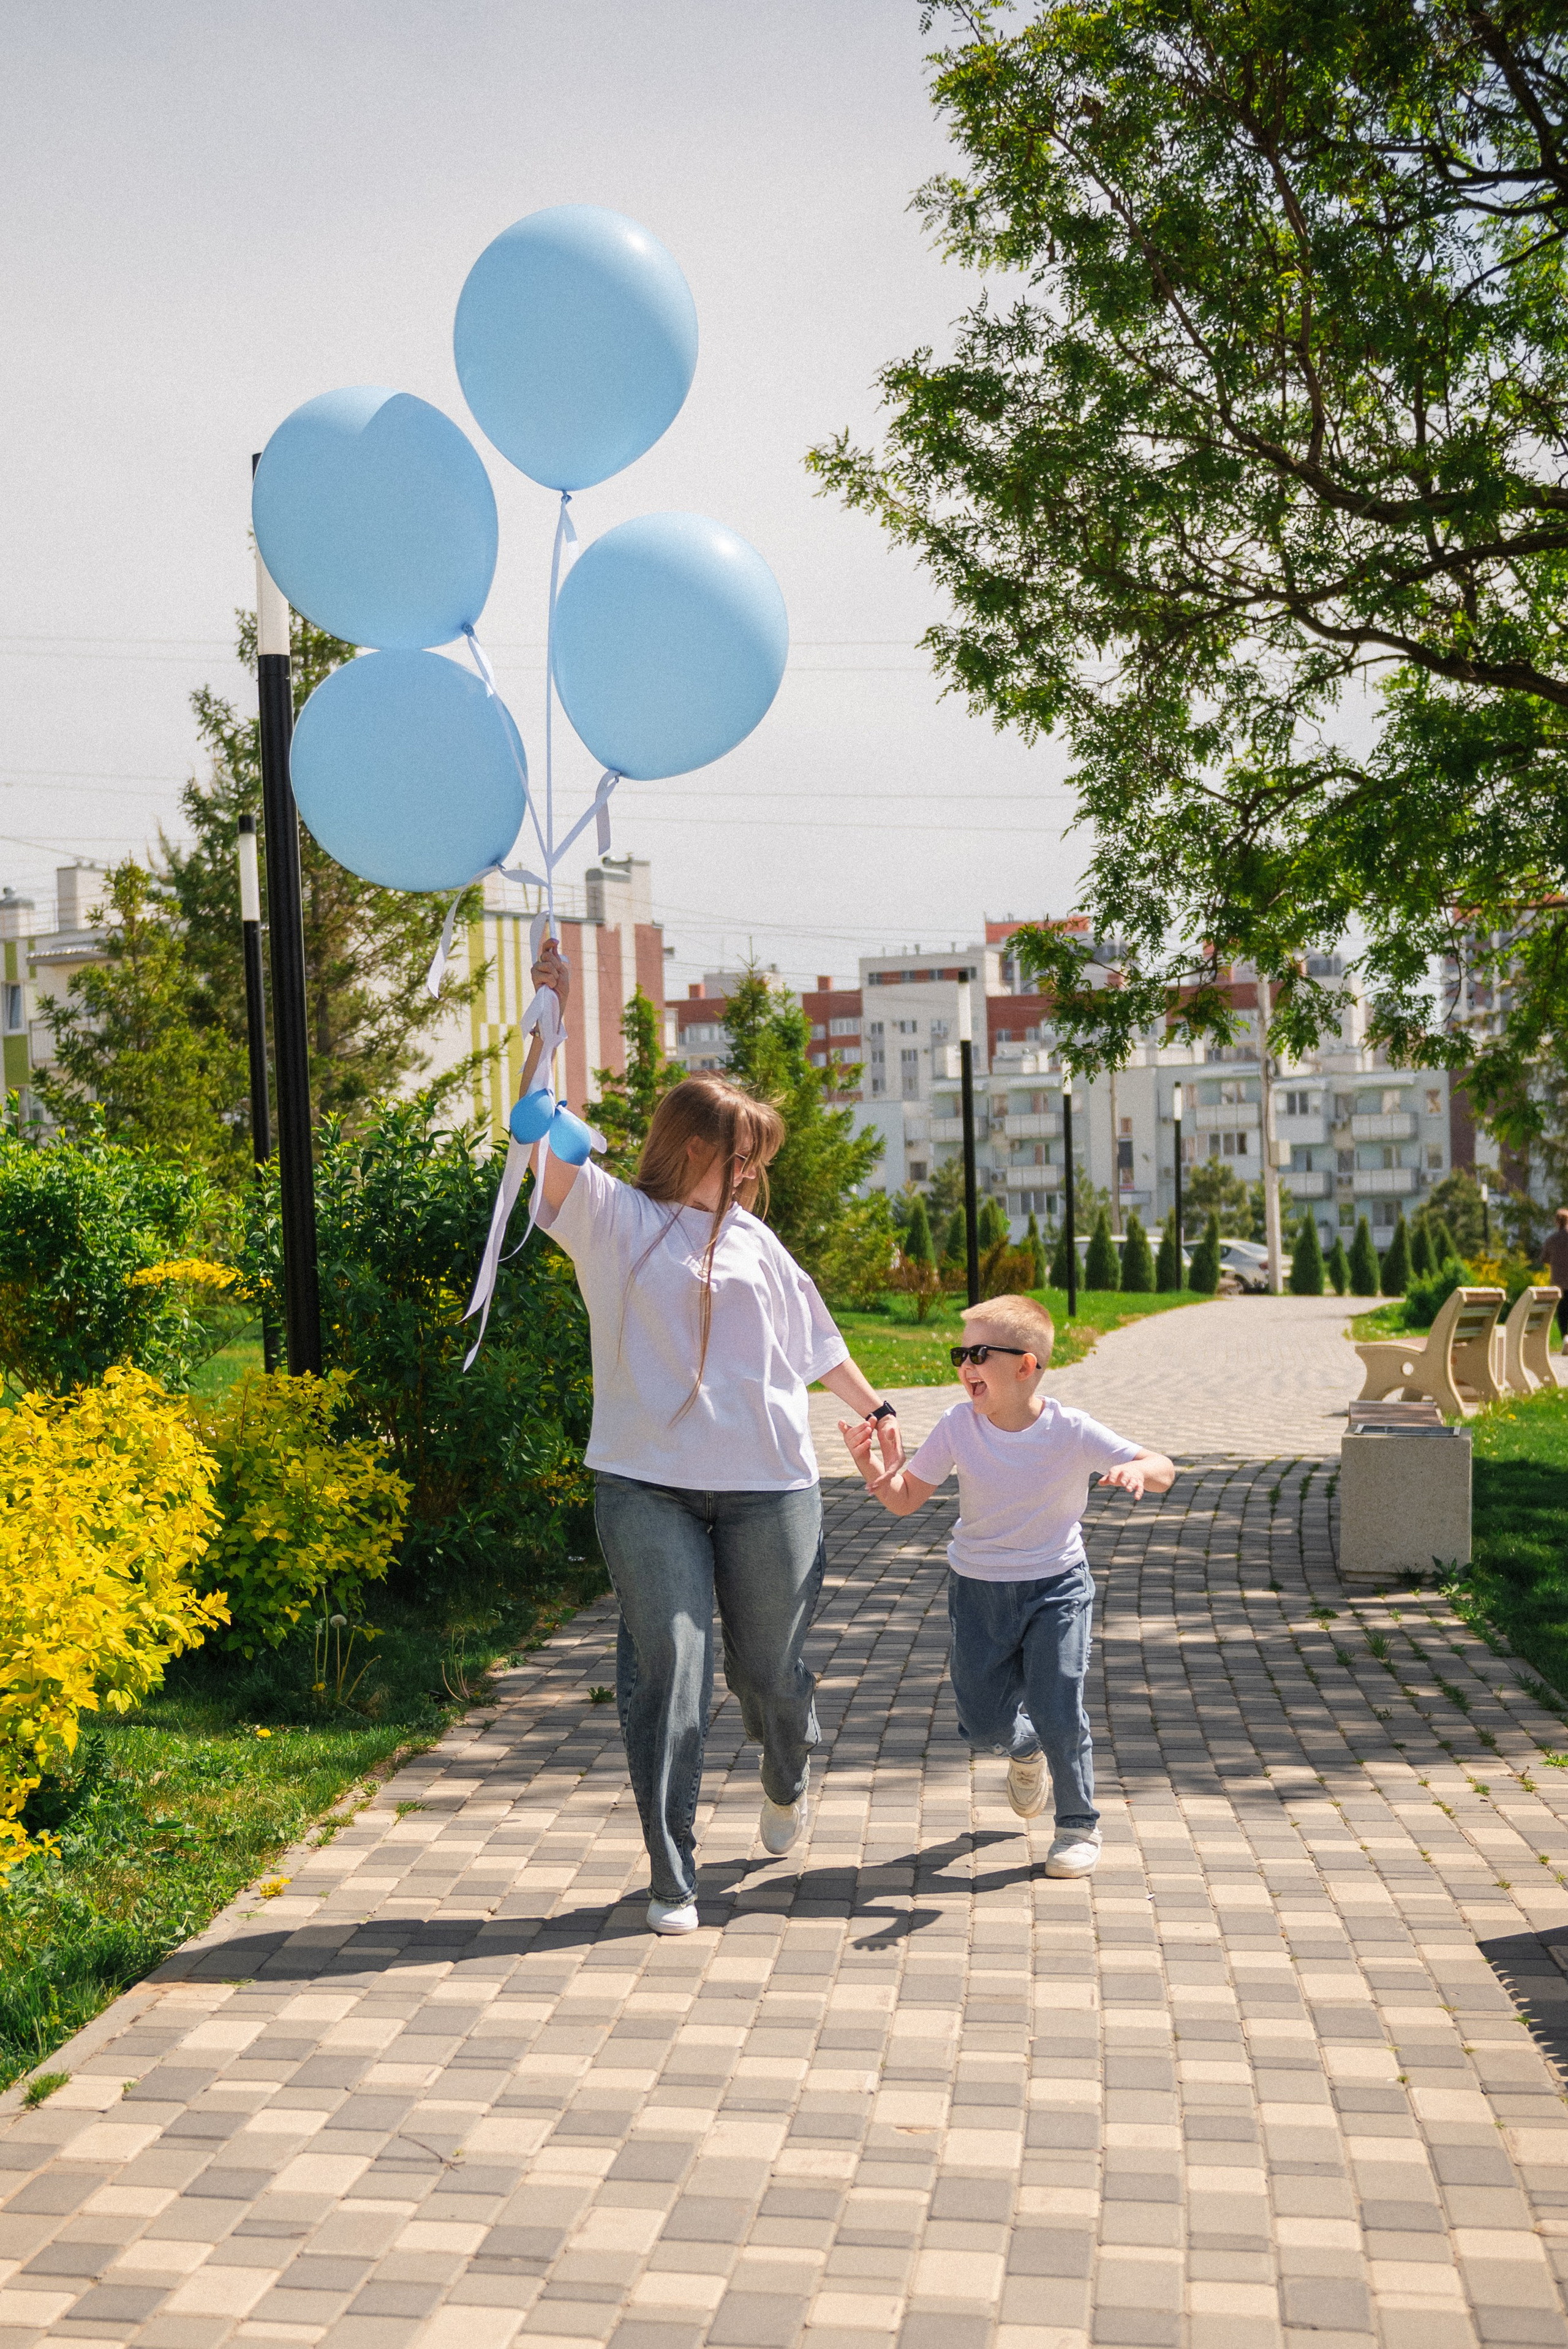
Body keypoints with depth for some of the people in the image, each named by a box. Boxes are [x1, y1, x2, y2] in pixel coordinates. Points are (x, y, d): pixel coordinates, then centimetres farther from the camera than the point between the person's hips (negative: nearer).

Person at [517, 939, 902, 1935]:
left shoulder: (752, 1239, 14)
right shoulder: (611, 1217, 2)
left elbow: (814, 1336, 25)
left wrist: (874, 1408, 29)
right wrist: (555, 1012, -16)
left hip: (768, 1487, 3)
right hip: (647, 1487, -3)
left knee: (770, 1669, 13)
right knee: (666, 1678, -5)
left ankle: (788, 1785, 45)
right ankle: (673, 1879, 5)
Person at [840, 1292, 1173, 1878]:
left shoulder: (1071, 1432, -17)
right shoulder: (959, 1425, -12)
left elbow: (1163, 1471, -16)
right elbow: (905, 1498, -5)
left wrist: (1138, 1469, -39)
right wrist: (870, 1467, -25)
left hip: (1055, 1588, -2)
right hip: (978, 1589, 3)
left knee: (1058, 1712, -10)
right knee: (984, 1724, 6)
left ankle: (1078, 1824, 15)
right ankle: (1025, 1751, 43)